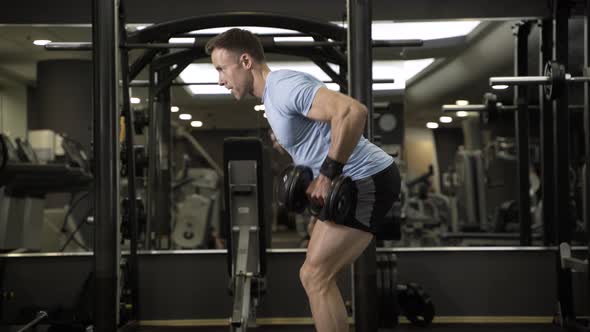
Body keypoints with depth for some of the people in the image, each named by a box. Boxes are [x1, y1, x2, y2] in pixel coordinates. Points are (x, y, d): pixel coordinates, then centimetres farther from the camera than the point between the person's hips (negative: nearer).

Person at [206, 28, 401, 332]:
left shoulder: (284, 86, -19)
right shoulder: (272, 94, 15)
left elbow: (353, 112, -32)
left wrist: (327, 174, -25)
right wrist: (318, 177, 12)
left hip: (368, 180, -11)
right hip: (353, 182, 11)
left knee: (315, 276, -11)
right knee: (316, 275, 14)